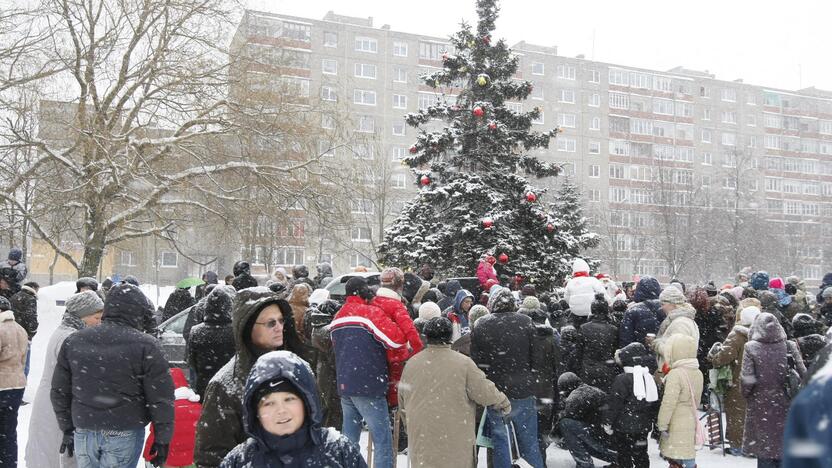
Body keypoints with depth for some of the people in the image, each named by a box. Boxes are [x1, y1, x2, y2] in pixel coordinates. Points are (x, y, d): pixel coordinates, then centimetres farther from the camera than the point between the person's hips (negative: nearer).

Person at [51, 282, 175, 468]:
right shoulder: (145, 346, -11)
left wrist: (68, 429, 23)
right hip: (125, 435, -4)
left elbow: (59, 392, 13)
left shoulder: (73, 341, 5)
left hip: (84, 433, 5)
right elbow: (161, 398, -10)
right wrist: (162, 439, 0)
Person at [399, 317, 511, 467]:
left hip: (421, 437, 3)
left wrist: (409, 424, 27)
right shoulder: (463, 363, -13)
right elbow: (484, 392, -8)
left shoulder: (411, 364, 1)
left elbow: (402, 402, 12)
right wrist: (503, 402, 12)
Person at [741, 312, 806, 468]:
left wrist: (746, 394, 6)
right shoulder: (790, 346, -4)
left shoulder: (751, 347, -11)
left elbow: (747, 379, -13)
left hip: (761, 407, -2)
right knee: (783, 447, 14)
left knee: (764, 454, 7)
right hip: (785, 407, 2)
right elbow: (803, 374, -4)